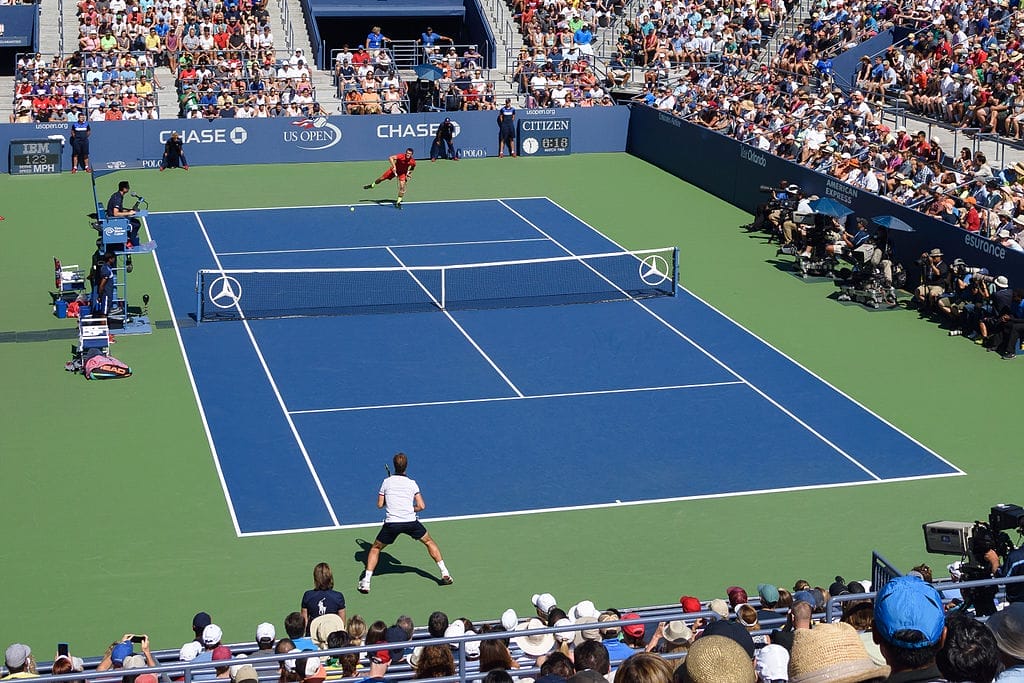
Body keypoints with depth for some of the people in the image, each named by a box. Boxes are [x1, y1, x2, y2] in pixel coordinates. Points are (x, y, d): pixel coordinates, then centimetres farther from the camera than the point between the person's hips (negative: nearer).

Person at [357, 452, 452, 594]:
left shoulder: (386, 482, 5)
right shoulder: (412, 483, 7)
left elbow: (380, 504, 10)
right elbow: (421, 506, 2)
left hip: (391, 523, -1)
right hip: (410, 522, 1)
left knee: (375, 548, 18)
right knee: (429, 542, 24)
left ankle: (366, 582, 5)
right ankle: (445, 574, 20)